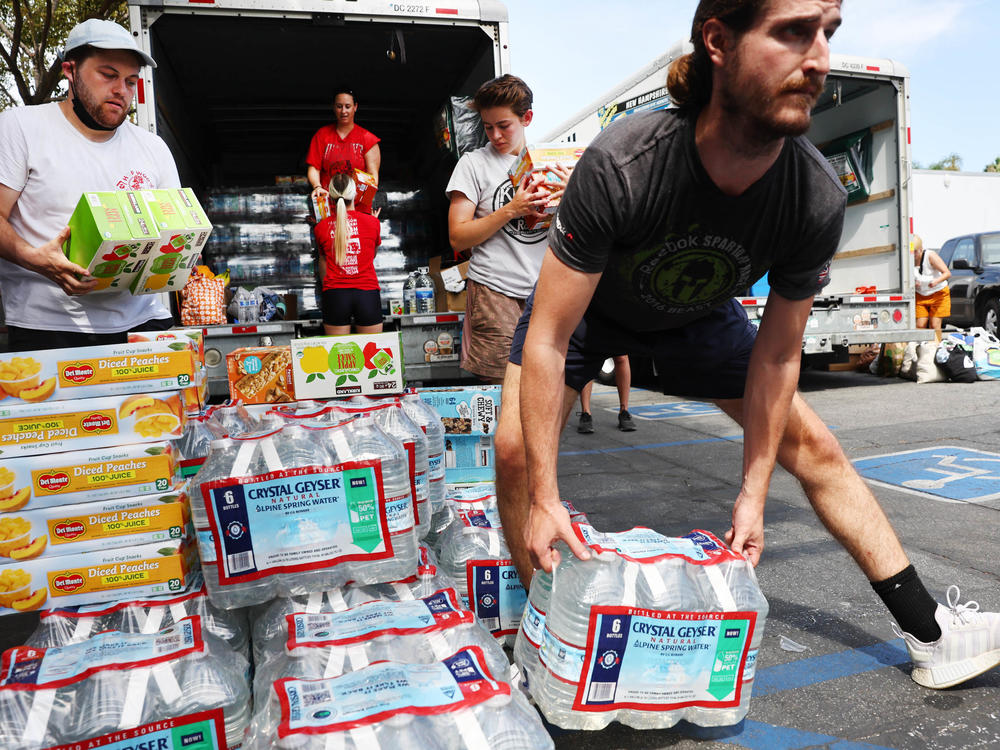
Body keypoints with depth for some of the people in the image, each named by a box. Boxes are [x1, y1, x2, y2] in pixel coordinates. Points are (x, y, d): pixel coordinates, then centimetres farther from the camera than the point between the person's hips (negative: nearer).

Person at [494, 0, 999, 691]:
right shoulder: (621, 165, -40)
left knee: (813, 443, -1)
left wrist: (752, 495, -12)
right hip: (589, 305, -2)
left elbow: (777, 355, -14)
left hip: (697, 315, 3)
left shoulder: (819, 200, -28)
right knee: (516, 448, -22)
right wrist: (544, 501, -33)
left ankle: (931, 636, 16)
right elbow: (547, 340, -34)